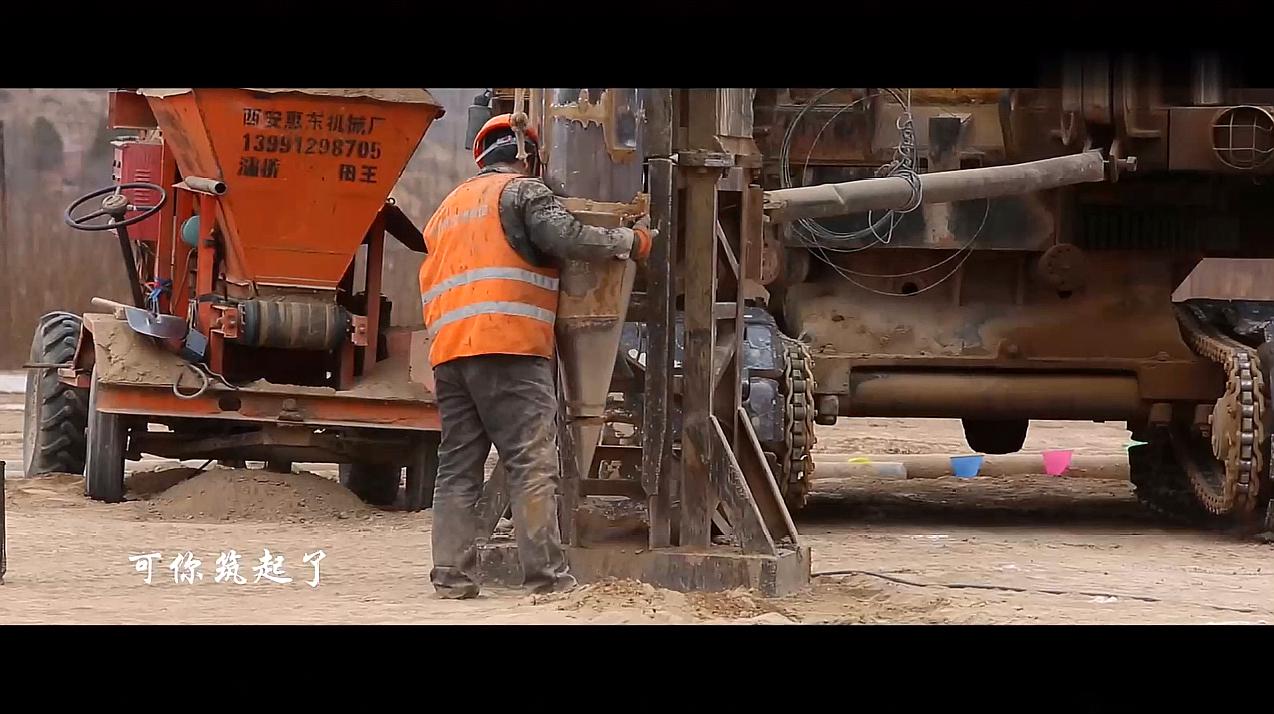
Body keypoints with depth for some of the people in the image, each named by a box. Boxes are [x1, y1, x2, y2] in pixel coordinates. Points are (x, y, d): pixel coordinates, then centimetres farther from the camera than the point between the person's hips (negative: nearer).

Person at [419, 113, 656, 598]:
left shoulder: (448, 208, 29)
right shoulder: (523, 191, 4)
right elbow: (566, 237, -11)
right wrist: (632, 241, -2)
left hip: (449, 353, 7)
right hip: (509, 347, -7)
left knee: (457, 467, 7)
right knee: (532, 465, -9)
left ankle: (452, 577, 1)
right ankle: (547, 576, -14)